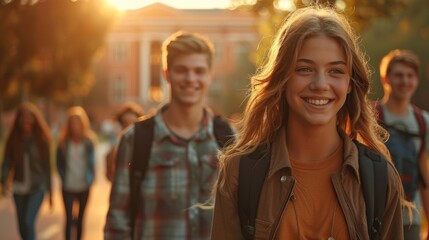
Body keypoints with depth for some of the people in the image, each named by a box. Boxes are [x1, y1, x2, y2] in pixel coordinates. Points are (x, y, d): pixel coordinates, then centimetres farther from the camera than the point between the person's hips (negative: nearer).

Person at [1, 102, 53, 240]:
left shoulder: (41, 140, -4)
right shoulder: (13, 140, 0)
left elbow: (47, 166, 0)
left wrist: (50, 191, 3)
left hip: (37, 187, -3)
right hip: (19, 188, 3)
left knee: (28, 222, -19)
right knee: (22, 227, 12)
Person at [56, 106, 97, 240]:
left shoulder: (88, 141, -3)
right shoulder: (63, 141, -5)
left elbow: (92, 162, 4)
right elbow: (59, 162, 1)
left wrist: (90, 179, -5)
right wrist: (64, 179, -6)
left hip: (84, 187, 2)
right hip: (68, 187, -1)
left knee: (81, 218, 15)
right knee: (69, 219, -6)